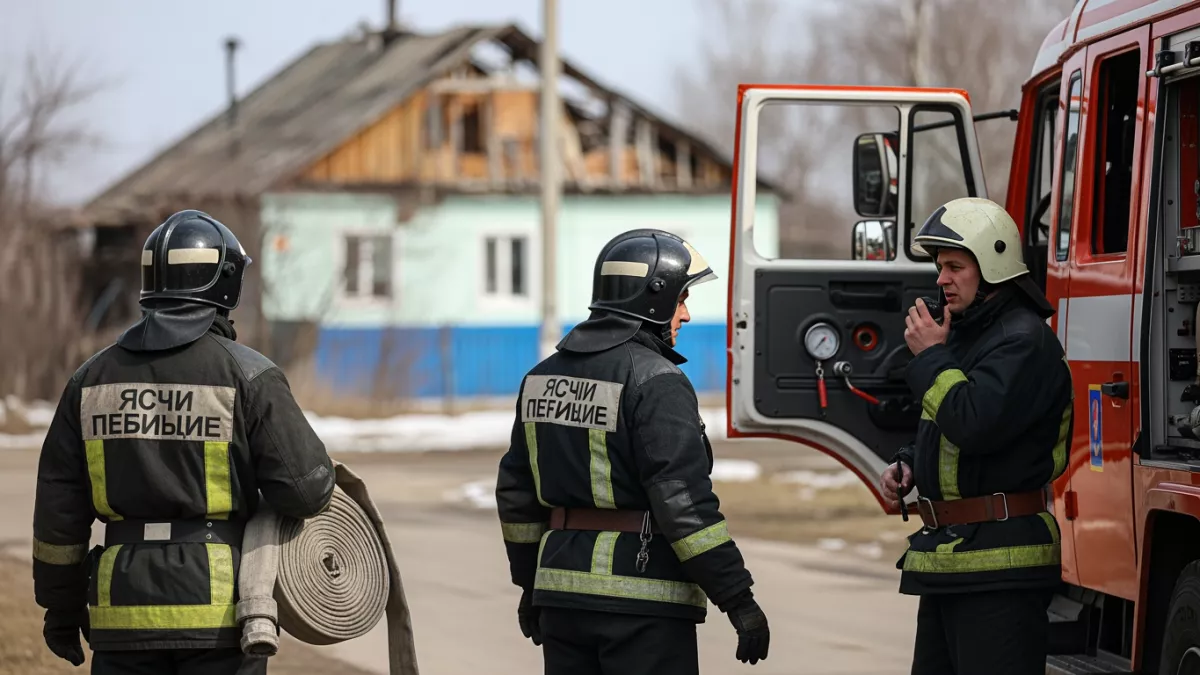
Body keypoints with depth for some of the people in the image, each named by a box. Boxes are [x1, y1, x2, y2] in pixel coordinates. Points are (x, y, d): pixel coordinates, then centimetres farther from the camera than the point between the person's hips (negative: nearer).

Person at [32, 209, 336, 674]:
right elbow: (304, 486, -11)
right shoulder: (246, 375, -6)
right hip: (220, 601, -3)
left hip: (125, 605, 3)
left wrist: (60, 606, 17)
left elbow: (58, 508, 8)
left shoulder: (94, 377, 6)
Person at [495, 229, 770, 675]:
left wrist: (531, 582, 27)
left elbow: (516, 491, 18)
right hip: (642, 604, -7)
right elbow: (685, 501, -19)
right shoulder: (655, 382, -13)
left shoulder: (546, 375, 11)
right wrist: (739, 600, -16)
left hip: (562, 590, 8)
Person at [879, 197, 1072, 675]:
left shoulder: (1024, 340, -13)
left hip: (998, 565, -10)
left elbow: (976, 424, -25)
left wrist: (932, 358, -12)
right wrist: (909, 465, 11)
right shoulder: (965, 333, 19)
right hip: (946, 559, 10)